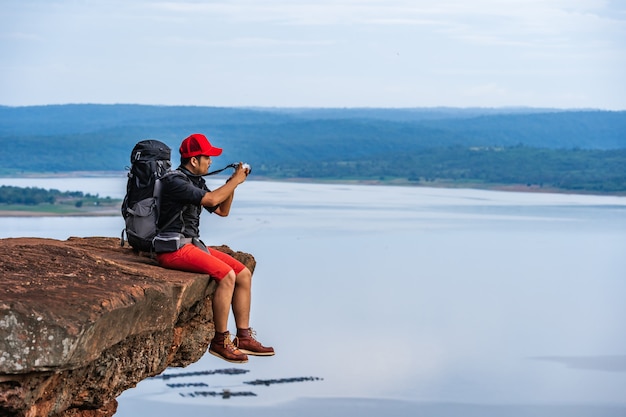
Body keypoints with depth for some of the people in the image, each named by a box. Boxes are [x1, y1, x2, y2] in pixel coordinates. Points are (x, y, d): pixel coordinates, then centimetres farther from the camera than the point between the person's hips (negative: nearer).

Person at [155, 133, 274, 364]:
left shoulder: (196, 182, 14)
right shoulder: (175, 182, -15)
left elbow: (222, 210, 20)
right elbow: (211, 199, -25)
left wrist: (233, 182, 7)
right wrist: (235, 181, -11)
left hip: (193, 243, 10)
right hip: (174, 248, -10)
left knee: (244, 274, -1)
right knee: (226, 275, -25)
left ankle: (243, 338, 3)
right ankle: (220, 342, -16)